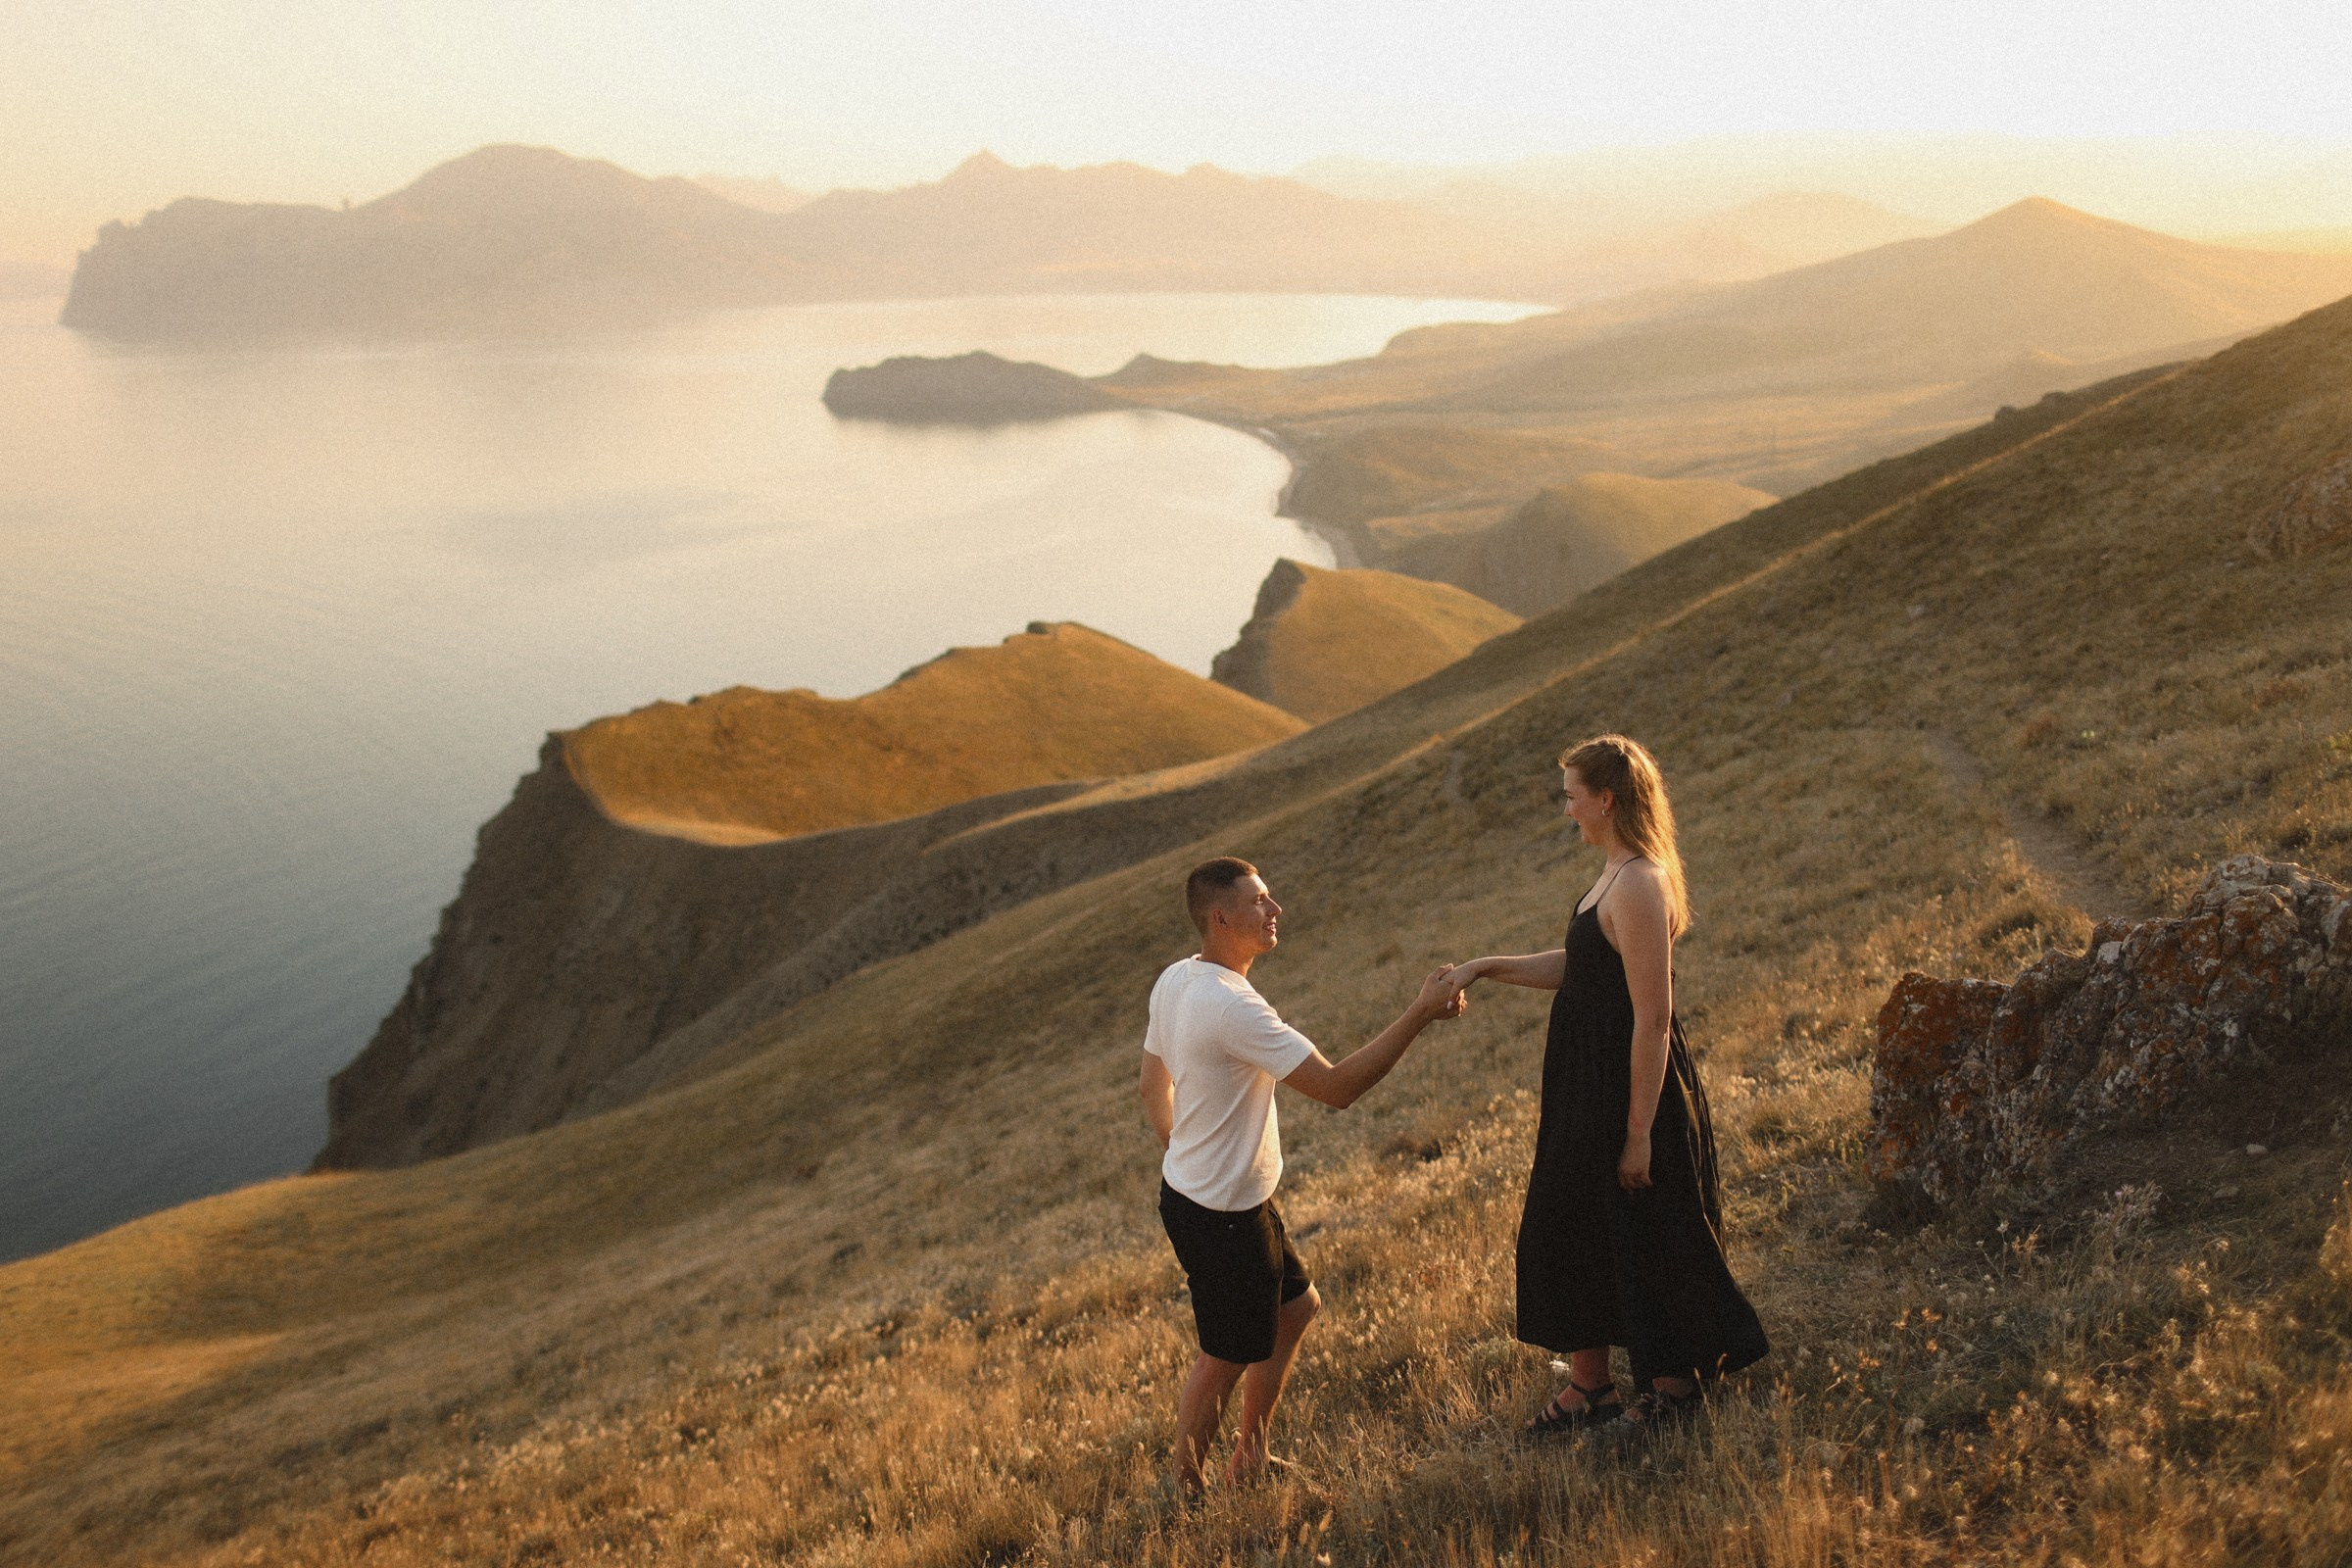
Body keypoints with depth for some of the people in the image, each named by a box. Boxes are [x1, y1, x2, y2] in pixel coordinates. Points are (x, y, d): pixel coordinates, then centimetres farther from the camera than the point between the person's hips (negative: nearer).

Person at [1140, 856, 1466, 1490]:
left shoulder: (1175, 981, 1)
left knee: (1297, 1304, 23)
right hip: (1222, 1216, -10)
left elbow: (1154, 1088, 13)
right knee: (1225, 1358, 7)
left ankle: (1250, 1455, 37)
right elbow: (1336, 1087, -30)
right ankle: (1186, 1491, 26)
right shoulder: (1231, 1005, -30)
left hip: (1192, 1191, 10)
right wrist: (1419, 1014, -26)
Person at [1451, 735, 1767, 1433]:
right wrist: (1490, 967, 6)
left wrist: (1639, 1132, -22)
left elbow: (1653, 1021, -24)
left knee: (1644, 1237, 6)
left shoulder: (1638, 886, -23)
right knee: (1572, 1230, 18)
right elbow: (1574, 965, 17)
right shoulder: (1619, 874, 8)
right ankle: (1589, 1385, 30)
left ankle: (1673, 1382, 23)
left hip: (1632, 1088, -10)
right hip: (1590, 1086, 10)